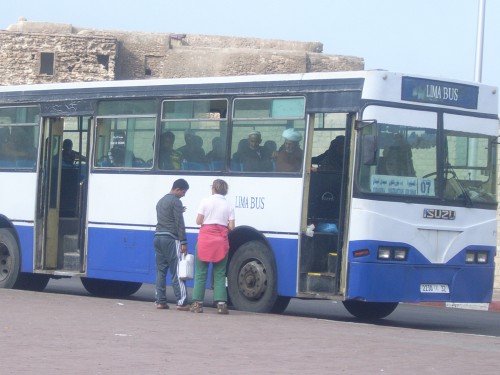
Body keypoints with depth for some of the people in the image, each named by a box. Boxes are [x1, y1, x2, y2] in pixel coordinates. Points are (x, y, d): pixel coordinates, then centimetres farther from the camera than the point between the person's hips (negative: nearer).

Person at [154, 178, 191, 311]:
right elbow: (179, 223, -13)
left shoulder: (161, 201, 20)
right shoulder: (175, 202, -8)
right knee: (176, 272, -8)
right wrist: (183, 242, -13)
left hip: (158, 237, 8)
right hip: (170, 238, -8)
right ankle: (181, 302, -9)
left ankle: (160, 301, 6)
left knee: (160, 270, 8)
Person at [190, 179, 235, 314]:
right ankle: (221, 303, -5)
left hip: (205, 237, -1)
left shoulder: (206, 201, -1)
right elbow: (231, 227, 0)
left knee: (201, 272, 5)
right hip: (221, 239, 1)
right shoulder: (229, 205, 3)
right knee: (219, 274, 4)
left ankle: (197, 303, 2)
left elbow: (198, 221, -2)